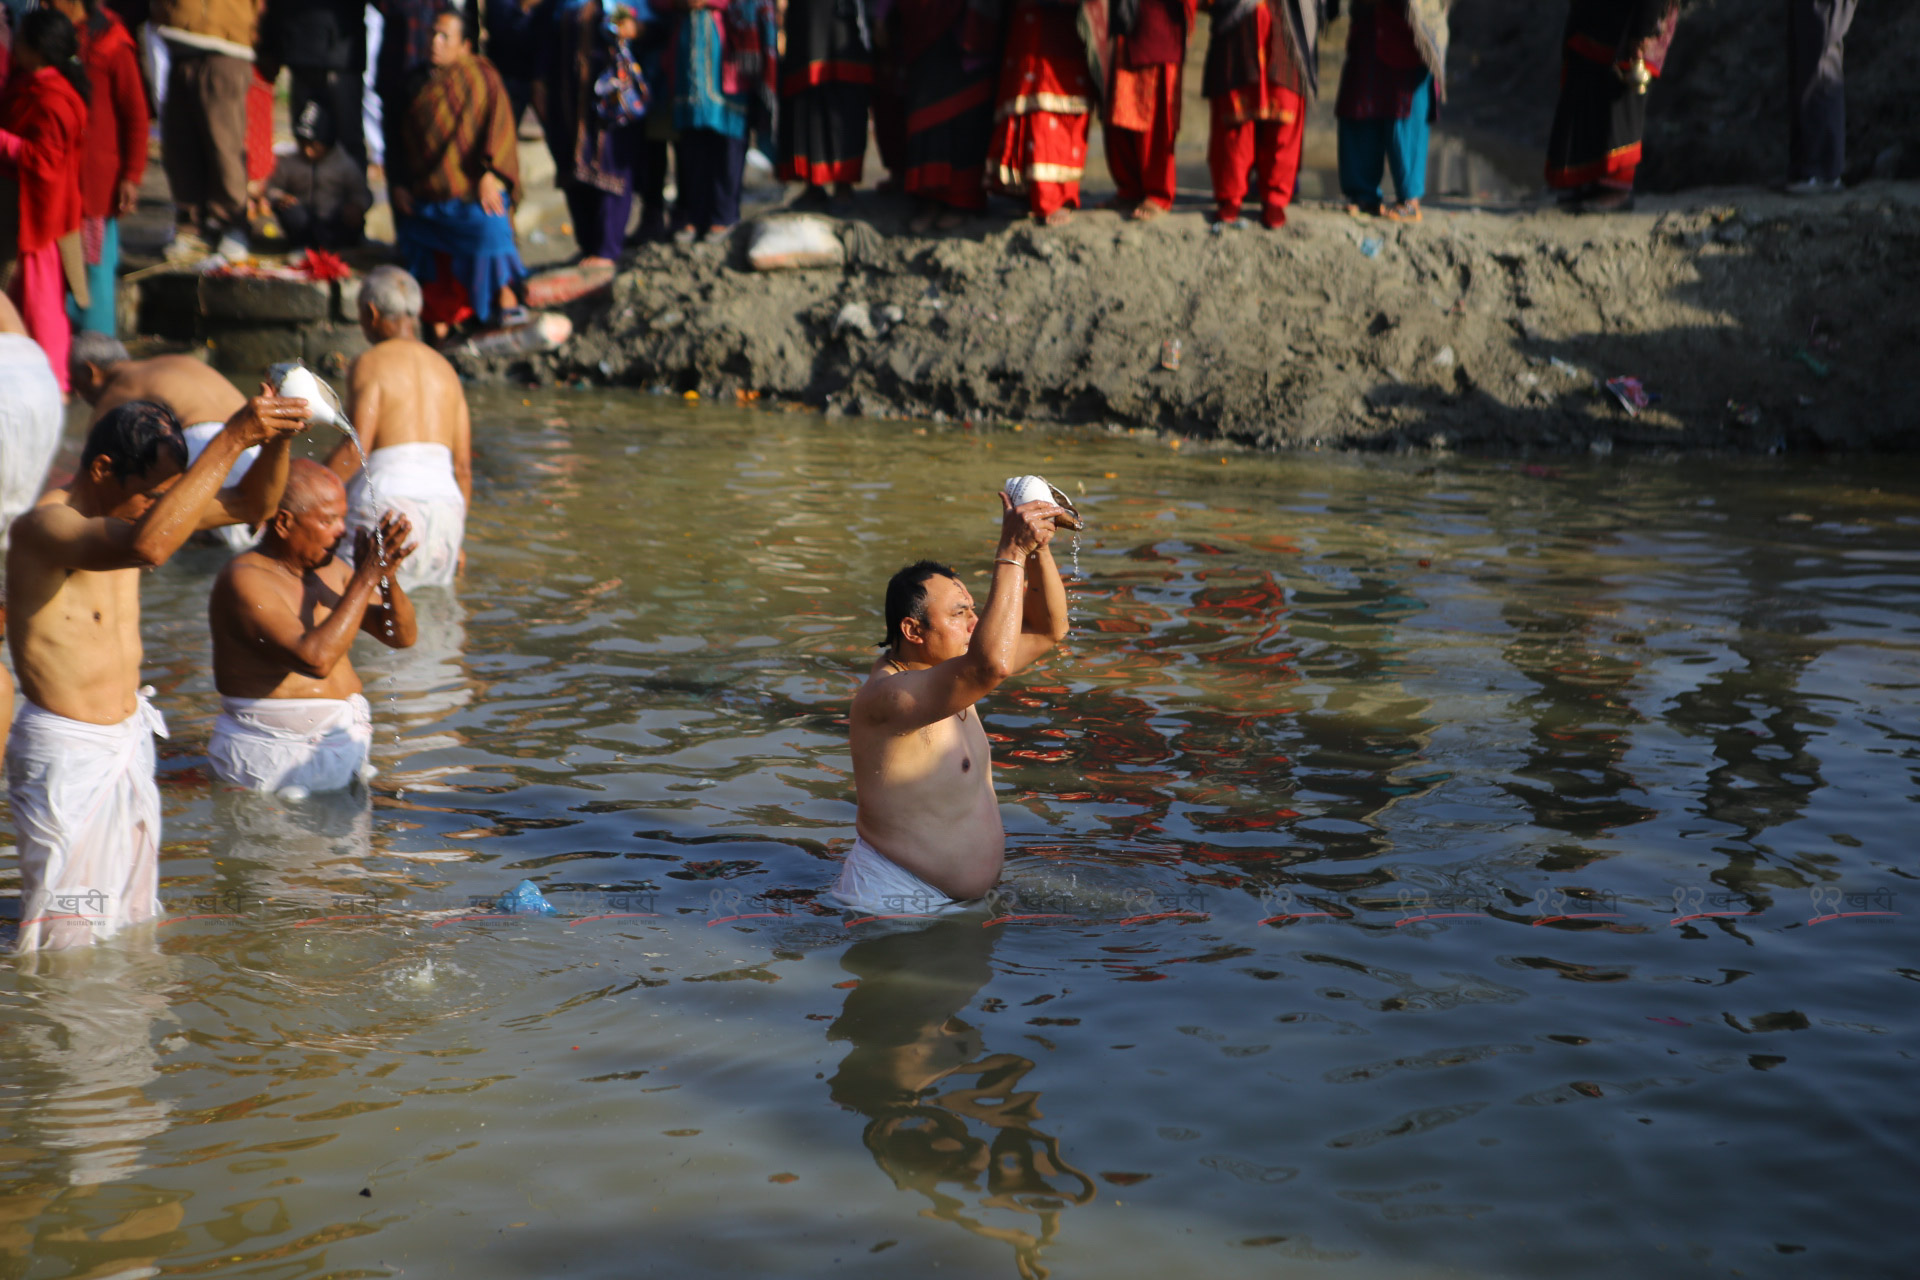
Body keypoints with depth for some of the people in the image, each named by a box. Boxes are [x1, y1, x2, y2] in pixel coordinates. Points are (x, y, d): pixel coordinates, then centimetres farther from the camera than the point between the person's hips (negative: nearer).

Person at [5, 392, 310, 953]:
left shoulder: (129, 510, 6)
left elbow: (251, 503, 10)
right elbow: (149, 546, -40)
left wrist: (276, 438, -11)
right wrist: (231, 439, -38)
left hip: (129, 741, 9)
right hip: (66, 754, -8)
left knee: (134, 924, 14)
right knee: (68, 946, -4)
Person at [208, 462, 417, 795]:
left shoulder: (328, 568, 10)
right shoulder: (245, 579, -13)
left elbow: (402, 636, 11)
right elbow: (315, 659, -27)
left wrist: (386, 579, -8)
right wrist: (366, 578, -23)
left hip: (345, 741, 7)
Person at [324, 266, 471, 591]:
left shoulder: (371, 363, 1)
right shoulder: (445, 369, 19)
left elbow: (354, 450, -12)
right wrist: (455, 541, 23)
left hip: (389, 502, -6)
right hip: (446, 508, 6)